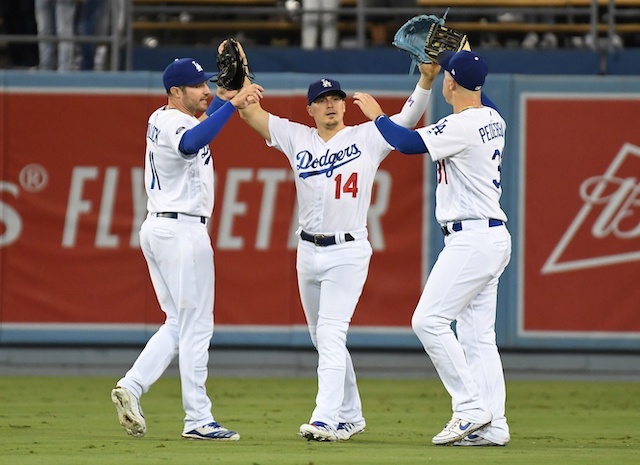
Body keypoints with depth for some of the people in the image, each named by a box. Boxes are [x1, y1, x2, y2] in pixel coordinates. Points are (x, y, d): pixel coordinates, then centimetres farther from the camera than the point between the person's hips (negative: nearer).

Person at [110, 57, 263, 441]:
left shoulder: (160, 119, 13)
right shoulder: (176, 124, -17)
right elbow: (191, 144, -41)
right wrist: (233, 103, -47)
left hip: (157, 229, 10)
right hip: (183, 232, -10)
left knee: (179, 324, 14)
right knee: (196, 326, -5)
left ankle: (132, 387, -1)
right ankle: (198, 420, -4)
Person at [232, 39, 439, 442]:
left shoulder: (367, 138, -1)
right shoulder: (297, 138, 8)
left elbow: (408, 119, -9)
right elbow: (251, 112, 6)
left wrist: (426, 80, -23)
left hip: (348, 252, -5)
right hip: (309, 252, 6)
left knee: (331, 334, -17)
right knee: (323, 338, 13)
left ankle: (326, 419, -25)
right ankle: (350, 416, 26)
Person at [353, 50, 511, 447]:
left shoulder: (463, 125, -16)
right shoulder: (492, 119, 11)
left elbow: (408, 142, -16)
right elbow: (477, 94, 36)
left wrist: (377, 115, 0)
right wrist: (460, 59, 41)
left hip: (473, 238, -10)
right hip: (492, 236, 10)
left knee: (430, 319, -11)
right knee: (478, 335, 8)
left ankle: (471, 407, -13)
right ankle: (492, 425, 4)